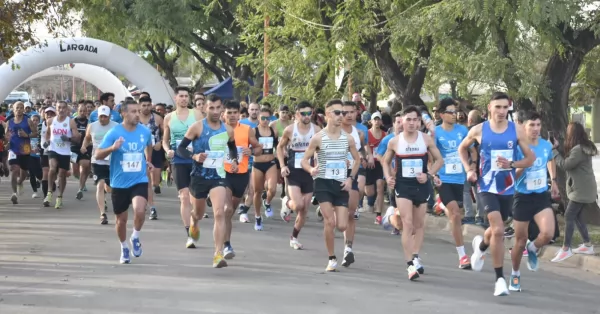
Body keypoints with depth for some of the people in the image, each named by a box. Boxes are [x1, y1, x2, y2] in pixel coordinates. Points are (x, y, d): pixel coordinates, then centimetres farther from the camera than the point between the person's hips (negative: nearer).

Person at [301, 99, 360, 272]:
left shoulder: (348, 138, 3)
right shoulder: (318, 138, -5)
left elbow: (357, 160, 16)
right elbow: (304, 160, -1)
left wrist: (351, 178, 2)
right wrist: (311, 170, -23)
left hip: (341, 185, 3)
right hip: (323, 183, -3)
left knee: (342, 226, -5)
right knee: (330, 222, -12)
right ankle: (332, 259, 3)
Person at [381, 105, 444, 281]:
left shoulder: (426, 140, -3)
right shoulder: (394, 142, -2)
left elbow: (439, 160, 5)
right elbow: (386, 161, 13)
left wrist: (429, 175, -10)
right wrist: (388, 177, -4)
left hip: (421, 186, 2)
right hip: (403, 186, -2)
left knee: (419, 225, 11)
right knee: (407, 224, -11)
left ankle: (415, 257, 28)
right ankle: (410, 264, -8)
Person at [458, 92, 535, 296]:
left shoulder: (516, 131, -2)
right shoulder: (479, 130, -5)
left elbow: (530, 158, 2)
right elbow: (462, 148, 14)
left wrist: (512, 164, -15)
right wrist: (469, 169, 1)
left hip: (507, 188, 3)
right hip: (487, 187, -3)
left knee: (497, 229, 20)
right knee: (498, 230, -19)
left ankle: (481, 245, 57)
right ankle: (500, 278, -11)